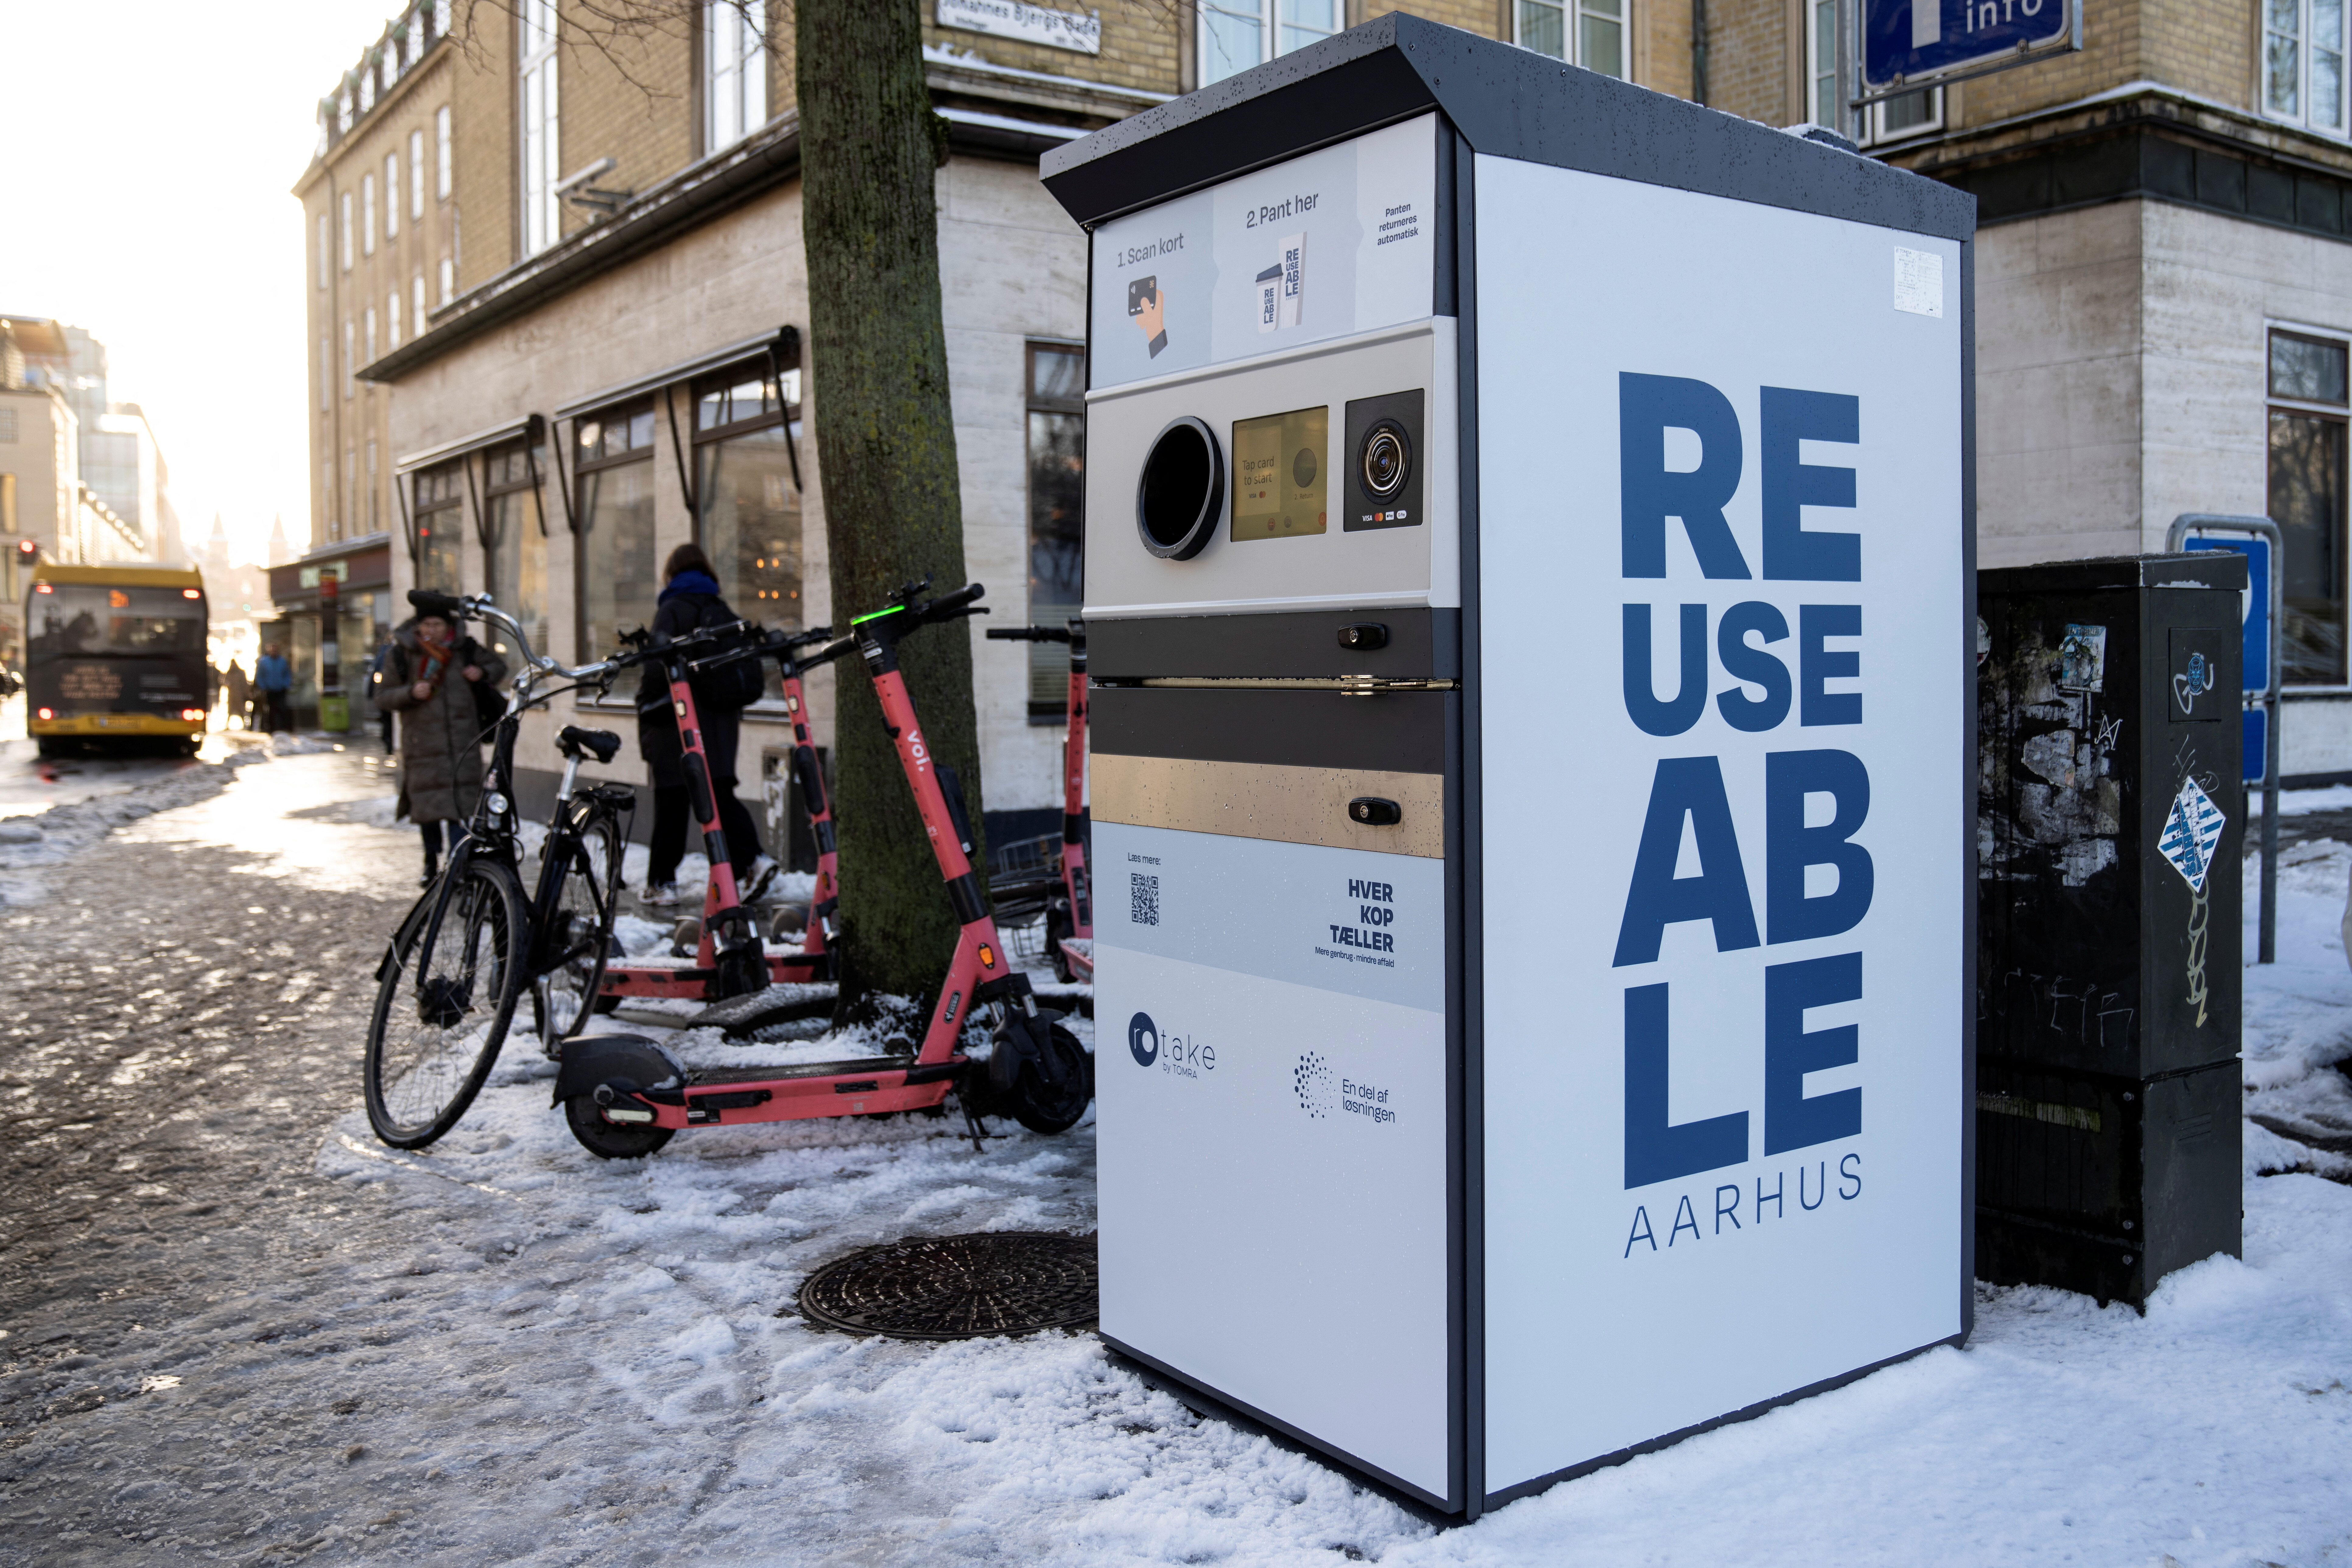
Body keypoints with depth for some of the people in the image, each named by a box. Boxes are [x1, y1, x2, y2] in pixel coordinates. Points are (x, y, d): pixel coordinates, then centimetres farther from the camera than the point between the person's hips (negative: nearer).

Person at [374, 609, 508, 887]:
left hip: (462, 743, 0)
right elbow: (382, 698, 1)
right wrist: (411, 693, -16)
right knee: (427, 803, 6)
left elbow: (499, 666, 19)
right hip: (423, 743, 0)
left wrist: (482, 673, -3)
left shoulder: (465, 649, 4)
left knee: (461, 803, -9)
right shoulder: (400, 655, 1)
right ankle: (431, 862, 25)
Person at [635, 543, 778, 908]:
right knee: (721, 794, 8)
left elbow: (657, 667, -12)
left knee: (672, 799, 0)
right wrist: (735, 718, 21)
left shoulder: (672, 610, -5)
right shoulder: (724, 612, 15)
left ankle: (661, 882, 5)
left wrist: (646, 717, -6)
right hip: (721, 720, 6)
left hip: (678, 718, -5)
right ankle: (753, 859, -10)